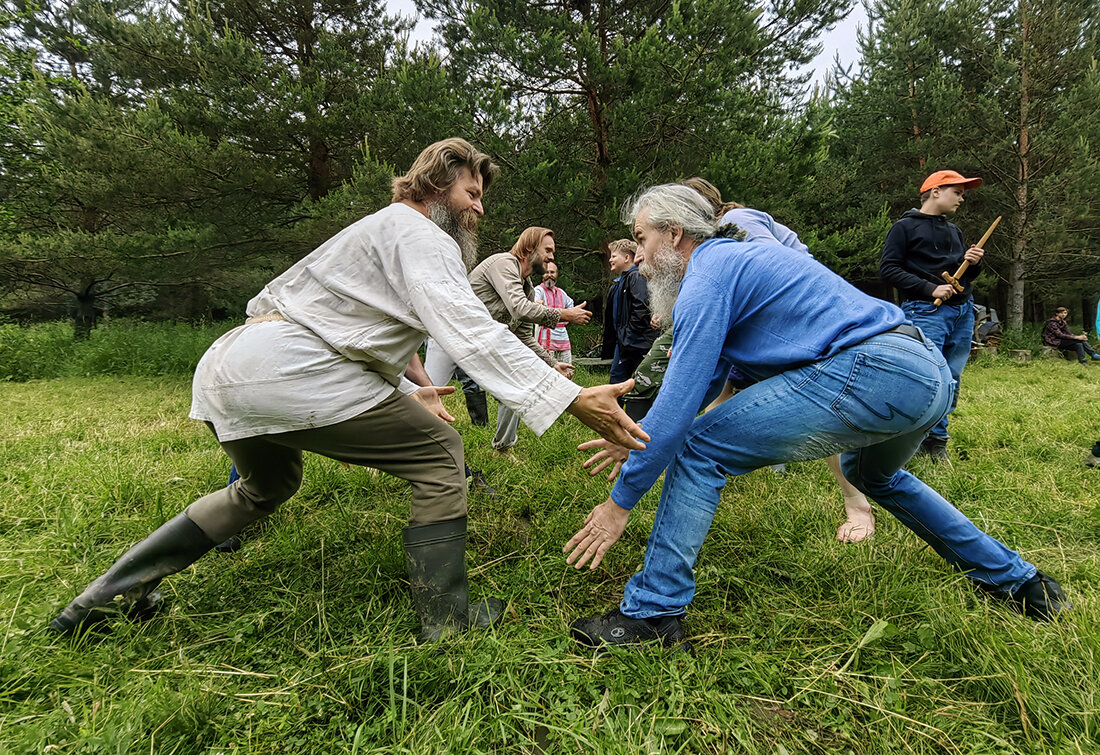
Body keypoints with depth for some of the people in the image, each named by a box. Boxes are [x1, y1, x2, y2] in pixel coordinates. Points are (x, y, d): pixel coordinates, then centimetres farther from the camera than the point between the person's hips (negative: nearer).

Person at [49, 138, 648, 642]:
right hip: (288, 372, -11)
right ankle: (445, 619, 6)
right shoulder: (420, 234, -4)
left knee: (266, 487, 33)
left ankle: (110, 594, 36)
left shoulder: (378, 229, 29)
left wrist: (404, 393, 31)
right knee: (439, 453, -1)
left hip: (224, 368, 11)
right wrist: (573, 399, -23)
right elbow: (470, 331, -19)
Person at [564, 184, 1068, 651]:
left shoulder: (708, 275, -6)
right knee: (874, 475, 38)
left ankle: (653, 613, -2)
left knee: (697, 450, -6)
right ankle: (1016, 580, 47)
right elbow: (705, 384, 27)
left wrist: (620, 501, -5)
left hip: (869, 372, -11)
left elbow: (680, 402, -12)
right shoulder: (735, 260, 24)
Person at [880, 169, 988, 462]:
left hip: (963, 310, 7)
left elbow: (966, 277, 29)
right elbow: (888, 270, -8)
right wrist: (930, 289, -14)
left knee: (952, 379, 5)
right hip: (926, 310, -7)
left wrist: (974, 263, 5)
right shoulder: (905, 227, 2)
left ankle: (936, 439, 15)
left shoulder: (954, 230, 24)